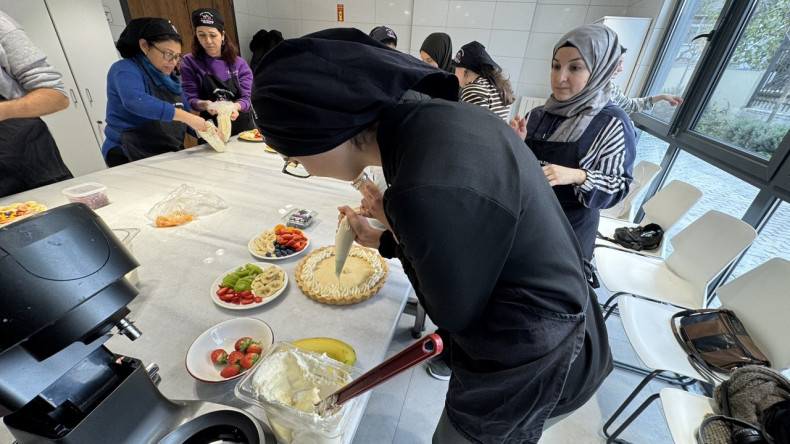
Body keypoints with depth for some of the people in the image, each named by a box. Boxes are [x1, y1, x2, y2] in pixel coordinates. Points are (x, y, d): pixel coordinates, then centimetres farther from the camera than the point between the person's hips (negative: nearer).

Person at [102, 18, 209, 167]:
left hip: (171, 157, 7)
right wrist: (186, 117, -31)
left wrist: (204, 131, -2)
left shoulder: (170, 78, 18)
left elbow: (185, 113, 19)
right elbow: (135, 101, -26)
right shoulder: (125, 70, -5)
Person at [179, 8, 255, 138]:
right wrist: (204, 104, -24)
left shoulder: (239, 63, 2)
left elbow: (247, 98, -4)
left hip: (243, 127, 1)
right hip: (211, 131, -1)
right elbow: (190, 99, -2)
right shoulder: (189, 63, 0)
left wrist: (235, 106, -25)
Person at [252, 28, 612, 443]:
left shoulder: (427, 191, -37)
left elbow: (453, 312, -18)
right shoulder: (429, 117, -8)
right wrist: (382, 239, 15)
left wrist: (394, 223, -10)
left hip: (527, 366, -7)